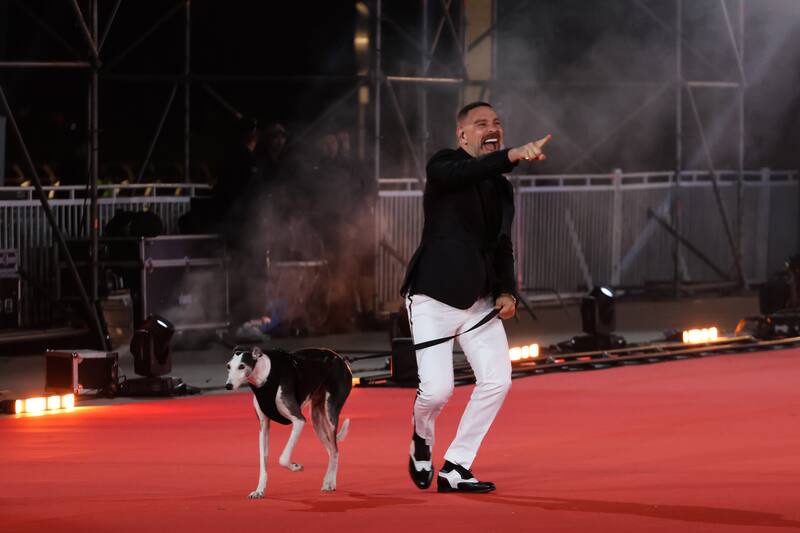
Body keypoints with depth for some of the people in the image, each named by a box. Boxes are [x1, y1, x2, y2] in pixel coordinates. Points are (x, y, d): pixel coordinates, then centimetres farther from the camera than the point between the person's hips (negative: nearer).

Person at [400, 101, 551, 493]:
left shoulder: (501, 188, 13)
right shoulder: (443, 167, -8)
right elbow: (468, 172, -32)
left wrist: (507, 291, 2)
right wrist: (513, 155, -48)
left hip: (479, 301, 6)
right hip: (434, 299, -6)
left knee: (497, 380, -7)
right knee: (438, 390, -14)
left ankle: (454, 468, 5)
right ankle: (422, 440, 22)